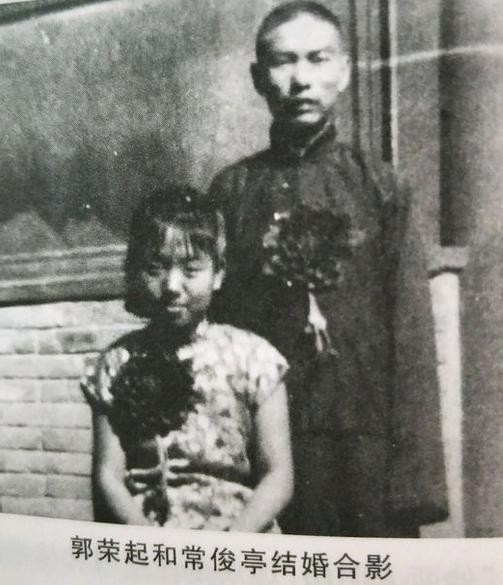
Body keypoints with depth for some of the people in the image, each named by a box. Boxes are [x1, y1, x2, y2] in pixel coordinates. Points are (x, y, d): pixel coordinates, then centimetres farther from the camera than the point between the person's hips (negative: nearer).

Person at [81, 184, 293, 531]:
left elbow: (278, 475, -2)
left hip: (238, 532, -1)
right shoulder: (118, 364, 3)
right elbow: (109, 474, 1)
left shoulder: (251, 356, -2)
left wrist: (228, 541, -15)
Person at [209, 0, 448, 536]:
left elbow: (412, 335, -2)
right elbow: (212, 321, 2)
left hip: (371, 433, 0)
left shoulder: (379, 189, 2)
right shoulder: (231, 191, 4)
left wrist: (415, 471, -8)